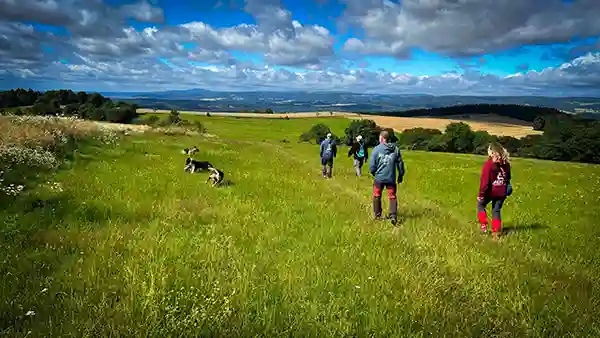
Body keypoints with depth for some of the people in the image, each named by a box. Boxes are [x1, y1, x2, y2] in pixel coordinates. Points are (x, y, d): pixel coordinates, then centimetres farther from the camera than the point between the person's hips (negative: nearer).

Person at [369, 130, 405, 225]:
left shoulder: (376, 149, -8)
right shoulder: (395, 149, 2)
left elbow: (372, 165, -6)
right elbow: (400, 163, 8)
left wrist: (373, 173, 15)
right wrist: (401, 175, 21)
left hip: (379, 178, -1)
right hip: (391, 178, 2)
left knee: (377, 196, 16)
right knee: (392, 197, 8)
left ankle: (377, 215, 23)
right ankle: (393, 215, -7)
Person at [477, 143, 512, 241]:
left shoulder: (489, 164, -16)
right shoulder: (506, 163, 4)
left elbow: (485, 181, -16)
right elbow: (508, 178, 14)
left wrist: (481, 194, -11)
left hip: (491, 191, -5)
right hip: (502, 192, 5)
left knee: (480, 205, 19)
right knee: (496, 211, 14)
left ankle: (484, 225, 13)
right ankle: (496, 232, 15)